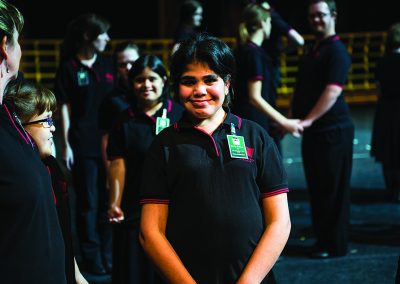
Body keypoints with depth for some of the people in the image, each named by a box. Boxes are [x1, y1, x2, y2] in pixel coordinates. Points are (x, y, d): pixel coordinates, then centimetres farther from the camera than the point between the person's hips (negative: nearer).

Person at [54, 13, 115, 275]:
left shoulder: (108, 65, 10)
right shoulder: (69, 68, -1)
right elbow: (65, 108, -2)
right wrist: (66, 145, -7)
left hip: (109, 142, 4)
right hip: (83, 145, -4)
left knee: (108, 201, 7)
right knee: (88, 203, 2)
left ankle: (108, 257, 17)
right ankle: (92, 259, 11)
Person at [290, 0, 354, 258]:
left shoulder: (336, 50, -10)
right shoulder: (313, 50, 18)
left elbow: (333, 91, -21)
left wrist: (308, 120, -27)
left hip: (333, 129, -9)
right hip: (313, 130, 9)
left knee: (333, 189, -2)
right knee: (316, 188, 12)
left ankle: (334, 245, 5)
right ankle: (322, 238, 20)